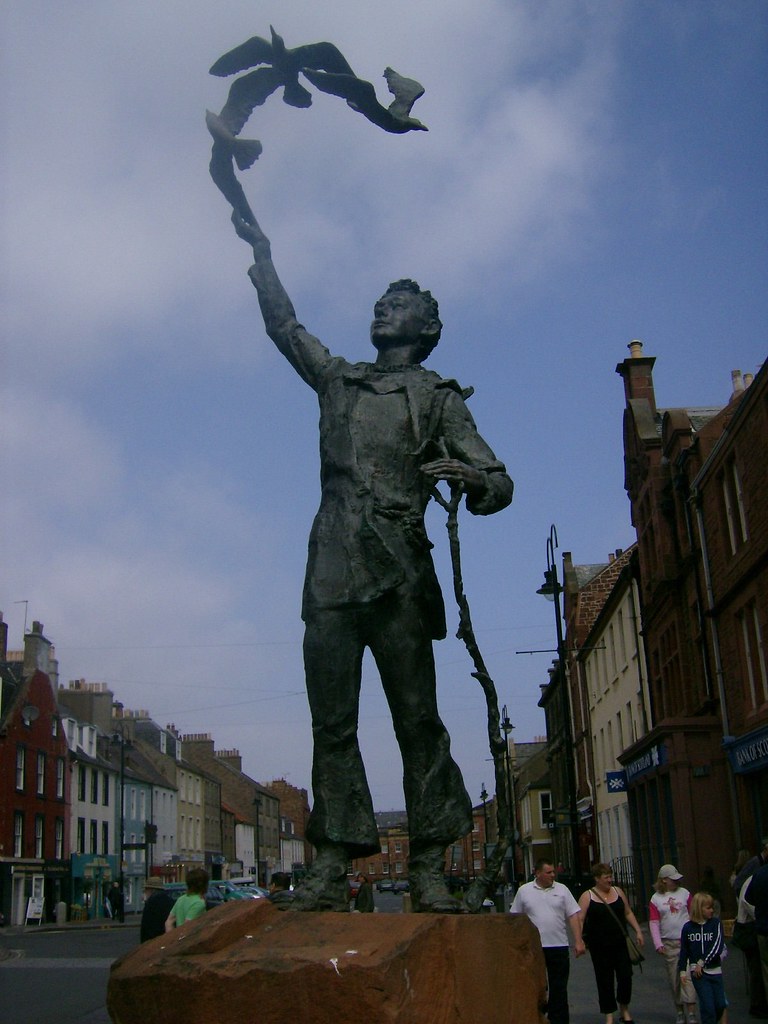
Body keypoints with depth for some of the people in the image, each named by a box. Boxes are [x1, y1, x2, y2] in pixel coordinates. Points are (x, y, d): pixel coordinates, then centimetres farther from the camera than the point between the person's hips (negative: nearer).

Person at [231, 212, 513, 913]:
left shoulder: (438, 396, 13)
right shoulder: (337, 379, 26)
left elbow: (499, 485, 6)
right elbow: (283, 325, 36)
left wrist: (469, 477, -17)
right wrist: (262, 253, 30)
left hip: (397, 571, -3)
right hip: (331, 569, 4)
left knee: (417, 718, -6)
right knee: (331, 722, -2)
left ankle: (429, 869, -3)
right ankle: (332, 868, -2)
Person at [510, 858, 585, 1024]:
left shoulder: (562, 889, 4)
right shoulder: (524, 891, 2)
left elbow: (574, 916, 3)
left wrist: (578, 941, -5)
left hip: (558, 946, 1)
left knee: (559, 987, 6)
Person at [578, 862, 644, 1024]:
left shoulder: (617, 891, 8)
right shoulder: (587, 897, -4)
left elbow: (628, 913, 16)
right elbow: (580, 920, -9)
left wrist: (638, 931, 8)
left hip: (621, 943, 3)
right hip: (599, 947, -3)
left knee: (625, 976, -1)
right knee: (605, 981, 3)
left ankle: (624, 1009, 21)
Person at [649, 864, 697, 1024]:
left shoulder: (684, 893, 3)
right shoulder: (655, 899, 2)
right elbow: (653, 923, 2)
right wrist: (658, 944, -5)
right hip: (668, 943, 1)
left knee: (687, 977, -9)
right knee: (674, 979, 7)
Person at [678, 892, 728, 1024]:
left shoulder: (716, 923, -2)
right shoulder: (688, 927, 0)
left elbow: (717, 946, -12)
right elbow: (684, 951, 8)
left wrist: (702, 963, -17)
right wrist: (682, 971, 5)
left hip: (715, 970, 1)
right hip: (697, 971, -1)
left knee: (720, 1004, 6)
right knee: (708, 1005, -7)